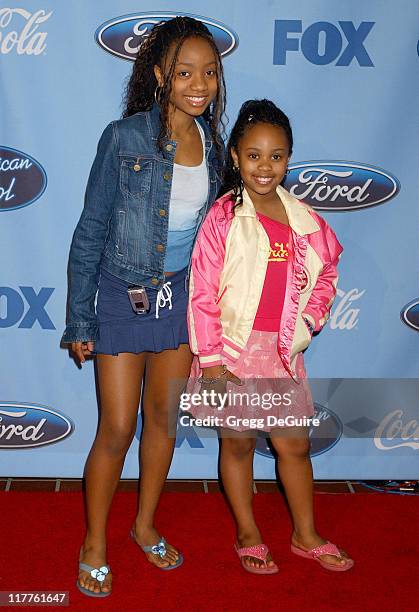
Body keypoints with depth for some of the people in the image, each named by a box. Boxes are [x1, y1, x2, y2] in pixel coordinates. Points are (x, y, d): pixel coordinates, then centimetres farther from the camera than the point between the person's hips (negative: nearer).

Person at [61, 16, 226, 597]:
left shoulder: (211, 142, 0)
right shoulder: (124, 137, -15)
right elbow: (91, 231, -10)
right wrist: (79, 320, -8)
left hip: (183, 293, 5)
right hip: (123, 294, -4)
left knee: (163, 417, 15)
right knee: (117, 430, 2)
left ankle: (146, 525, 37)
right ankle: (95, 544, 25)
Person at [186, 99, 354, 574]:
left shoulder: (304, 219, 1)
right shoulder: (223, 218, -11)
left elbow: (327, 272, 16)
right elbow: (202, 292, -11)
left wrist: (308, 321, 3)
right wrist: (211, 358, -13)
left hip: (284, 354, 4)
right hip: (233, 353, -3)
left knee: (294, 446, 13)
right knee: (238, 444, 11)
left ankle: (306, 535, 32)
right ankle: (248, 536, 29)